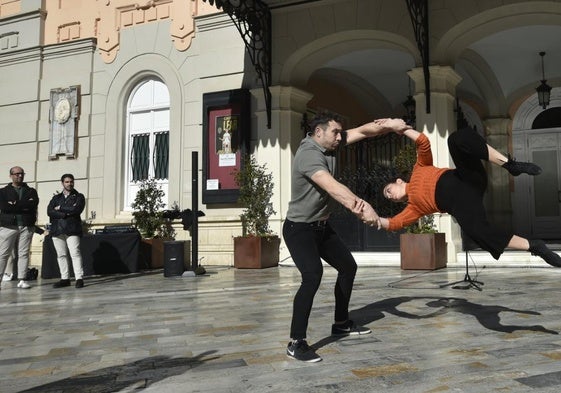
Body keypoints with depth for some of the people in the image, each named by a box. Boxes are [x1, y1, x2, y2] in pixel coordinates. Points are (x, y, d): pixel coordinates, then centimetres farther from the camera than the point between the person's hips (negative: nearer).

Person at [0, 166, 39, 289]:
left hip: (27, 226, 1)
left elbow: (34, 204, -5)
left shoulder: (31, 191, 15)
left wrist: (15, 204, -8)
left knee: (24, 254, 0)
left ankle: (21, 280, 2)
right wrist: (24, 205, -8)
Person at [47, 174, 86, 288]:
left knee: (75, 253, -12)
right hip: (57, 229, 4)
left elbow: (76, 209, -8)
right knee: (61, 255, 5)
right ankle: (65, 279, 11)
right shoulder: (56, 198, 18)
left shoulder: (79, 196, 10)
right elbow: (49, 211, 1)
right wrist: (66, 214, -10)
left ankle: (79, 278, -12)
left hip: (72, 229, -4)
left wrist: (60, 208, 0)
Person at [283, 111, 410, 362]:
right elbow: (332, 187, -39)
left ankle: (341, 324, 31)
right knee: (313, 276, -27)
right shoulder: (308, 154, -24)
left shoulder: (329, 145, 2)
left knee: (348, 266, 15)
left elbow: (363, 131, 0)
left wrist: (389, 125, -19)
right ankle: (296, 343, -18)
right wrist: (359, 206, -51)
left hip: (321, 226, 10)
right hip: (299, 228, -10)